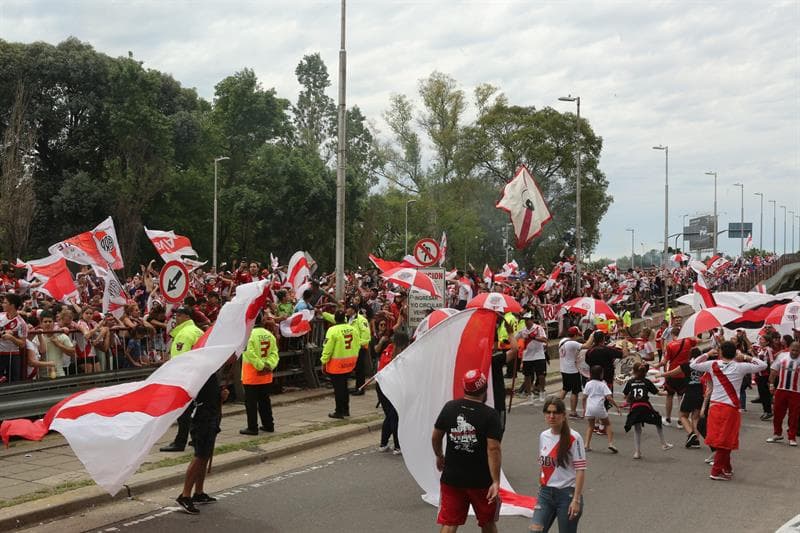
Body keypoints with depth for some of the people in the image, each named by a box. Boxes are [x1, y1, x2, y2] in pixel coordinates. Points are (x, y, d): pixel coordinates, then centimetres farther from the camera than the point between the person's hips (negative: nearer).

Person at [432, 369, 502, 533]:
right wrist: (496, 482, -19)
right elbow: (493, 449, -20)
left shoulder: (449, 408, -2)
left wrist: (439, 457, 27)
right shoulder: (490, 415, -13)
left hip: (451, 478, 3)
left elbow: (435, 437, 8)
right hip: (481, 481, -2)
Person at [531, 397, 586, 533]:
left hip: (567, 493, -5)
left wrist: (576, 500, -18)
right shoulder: (543, 436, 6)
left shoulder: (573, 438, -12)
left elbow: (581, 470, -14)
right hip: (546, 493, 5)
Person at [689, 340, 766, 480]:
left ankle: (727, 468, 25)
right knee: (725, 441, 1)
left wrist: (707, 354, 19)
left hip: (715, 406, 4)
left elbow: (693, 365, 13)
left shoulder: (713, 365, -1)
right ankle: (716, 471, 0)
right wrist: (746, 357, 9)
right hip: (731, 408, -3)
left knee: (720, 439, 14)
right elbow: (763, 365, 4)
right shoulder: (740, 367, -6)